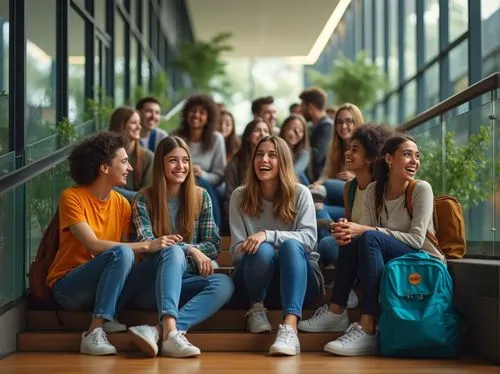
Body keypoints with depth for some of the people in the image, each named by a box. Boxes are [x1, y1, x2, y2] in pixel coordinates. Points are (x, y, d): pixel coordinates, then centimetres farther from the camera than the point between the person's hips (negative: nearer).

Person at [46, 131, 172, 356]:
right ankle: (95, 332, -32)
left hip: (103, 287, 5)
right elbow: (94, 246, -22)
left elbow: (127, 252, 0)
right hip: (68, 286, -5)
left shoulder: (122, 203, 6)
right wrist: (146, 246, -25)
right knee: (121, 253, -31)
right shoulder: (72, 198, -10)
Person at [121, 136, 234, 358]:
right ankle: (170, 330, -55)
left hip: (182, 282, 3)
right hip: (148, 284, -3)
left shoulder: (201, 197, 10)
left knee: (224, 284, -27)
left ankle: (157, 331, -44)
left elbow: (214, 245, 7)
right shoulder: (144, 199, 1)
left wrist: (190, 251, -12)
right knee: (173, 252, -35)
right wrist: (190, 250, -20)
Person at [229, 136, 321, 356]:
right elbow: (237, 251, -3)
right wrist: (252, 246, -26)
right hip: (257, 278, 0)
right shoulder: (240, 197, 2)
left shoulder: (300, 193, -1)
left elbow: (309, 238, -16)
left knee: (291, 245, -34)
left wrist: (268, 235, -29)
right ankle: (256, 308, -5)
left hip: (299, 277, 0)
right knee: (262, 250, -34)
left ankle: (290, 327, -50)